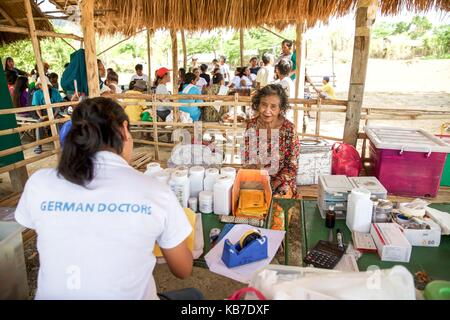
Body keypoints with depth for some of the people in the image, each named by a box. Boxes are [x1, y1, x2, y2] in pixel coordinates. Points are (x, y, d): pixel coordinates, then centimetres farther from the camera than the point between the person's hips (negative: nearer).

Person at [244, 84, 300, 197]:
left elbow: (292, 167, -9)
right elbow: (248, 160, 2)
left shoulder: (289, 129, -14)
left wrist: (272, 187, -19)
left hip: (281, 182, -2)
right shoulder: (251, 125, -6)